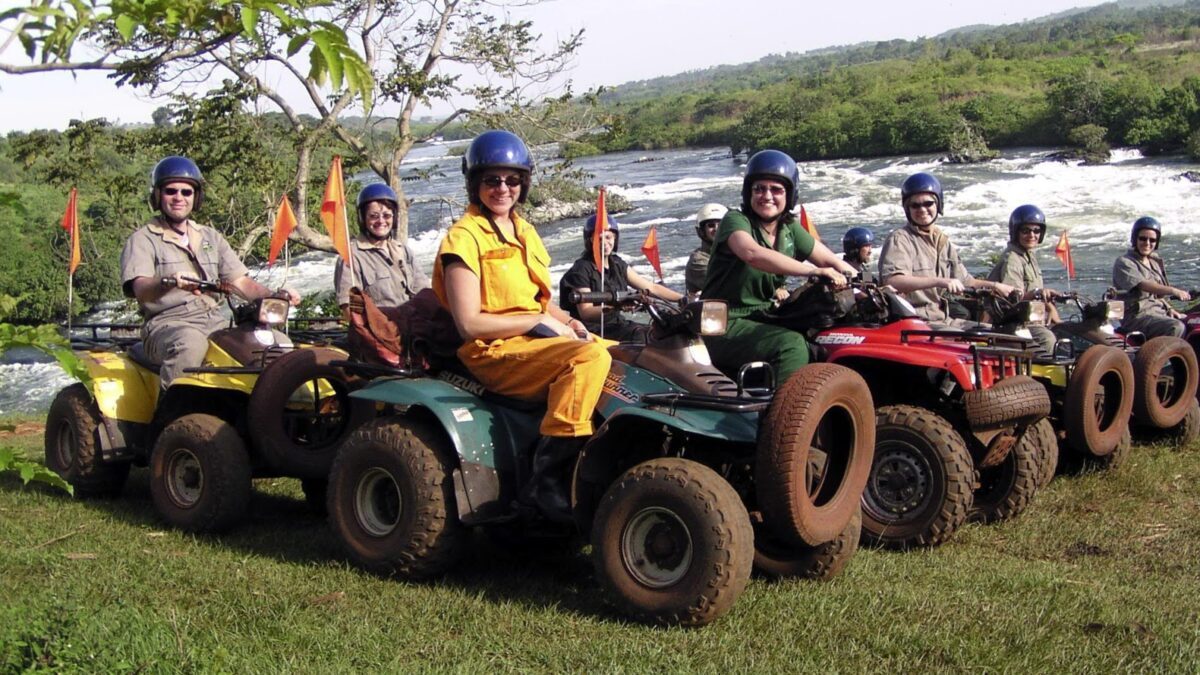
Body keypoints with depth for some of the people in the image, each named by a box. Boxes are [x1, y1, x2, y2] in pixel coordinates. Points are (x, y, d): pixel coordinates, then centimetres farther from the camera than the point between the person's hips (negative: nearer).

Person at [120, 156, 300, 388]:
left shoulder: (211, 238, 22)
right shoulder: (142, 240, 4)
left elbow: (240, 282, 17)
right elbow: (141, 289, -13)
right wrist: (169, 282, -36)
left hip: (215, 322, 5)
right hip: (167, 323, -5)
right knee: (191, 343, -40)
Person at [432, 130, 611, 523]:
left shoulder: (523, 232, 18)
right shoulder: (464, 238, -7)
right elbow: (469, 324, -14)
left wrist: (568, 322, 3)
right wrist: (537, 321, -13)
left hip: (537, 342, 9)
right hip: (494, 354, -8)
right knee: (590, 356, -31)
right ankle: (546, 479, -30)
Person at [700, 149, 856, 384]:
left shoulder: (790, 230, 10)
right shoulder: (736, 220, -11)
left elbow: (831, 261, 13)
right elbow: (753, 253, -33)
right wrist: (815, 271, -40)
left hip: (762, 321, 7)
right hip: (725, 327, -7)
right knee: (791, 345, -29)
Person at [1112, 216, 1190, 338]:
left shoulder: (1155, 262, 18)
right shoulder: (1124, 263, -10)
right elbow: (1144, 285, -26)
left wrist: (1169, 309, 7)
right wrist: (1173, 290, -38)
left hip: (1159, 312, 9)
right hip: (1137, 317, -9)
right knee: (1176, 328, -30)